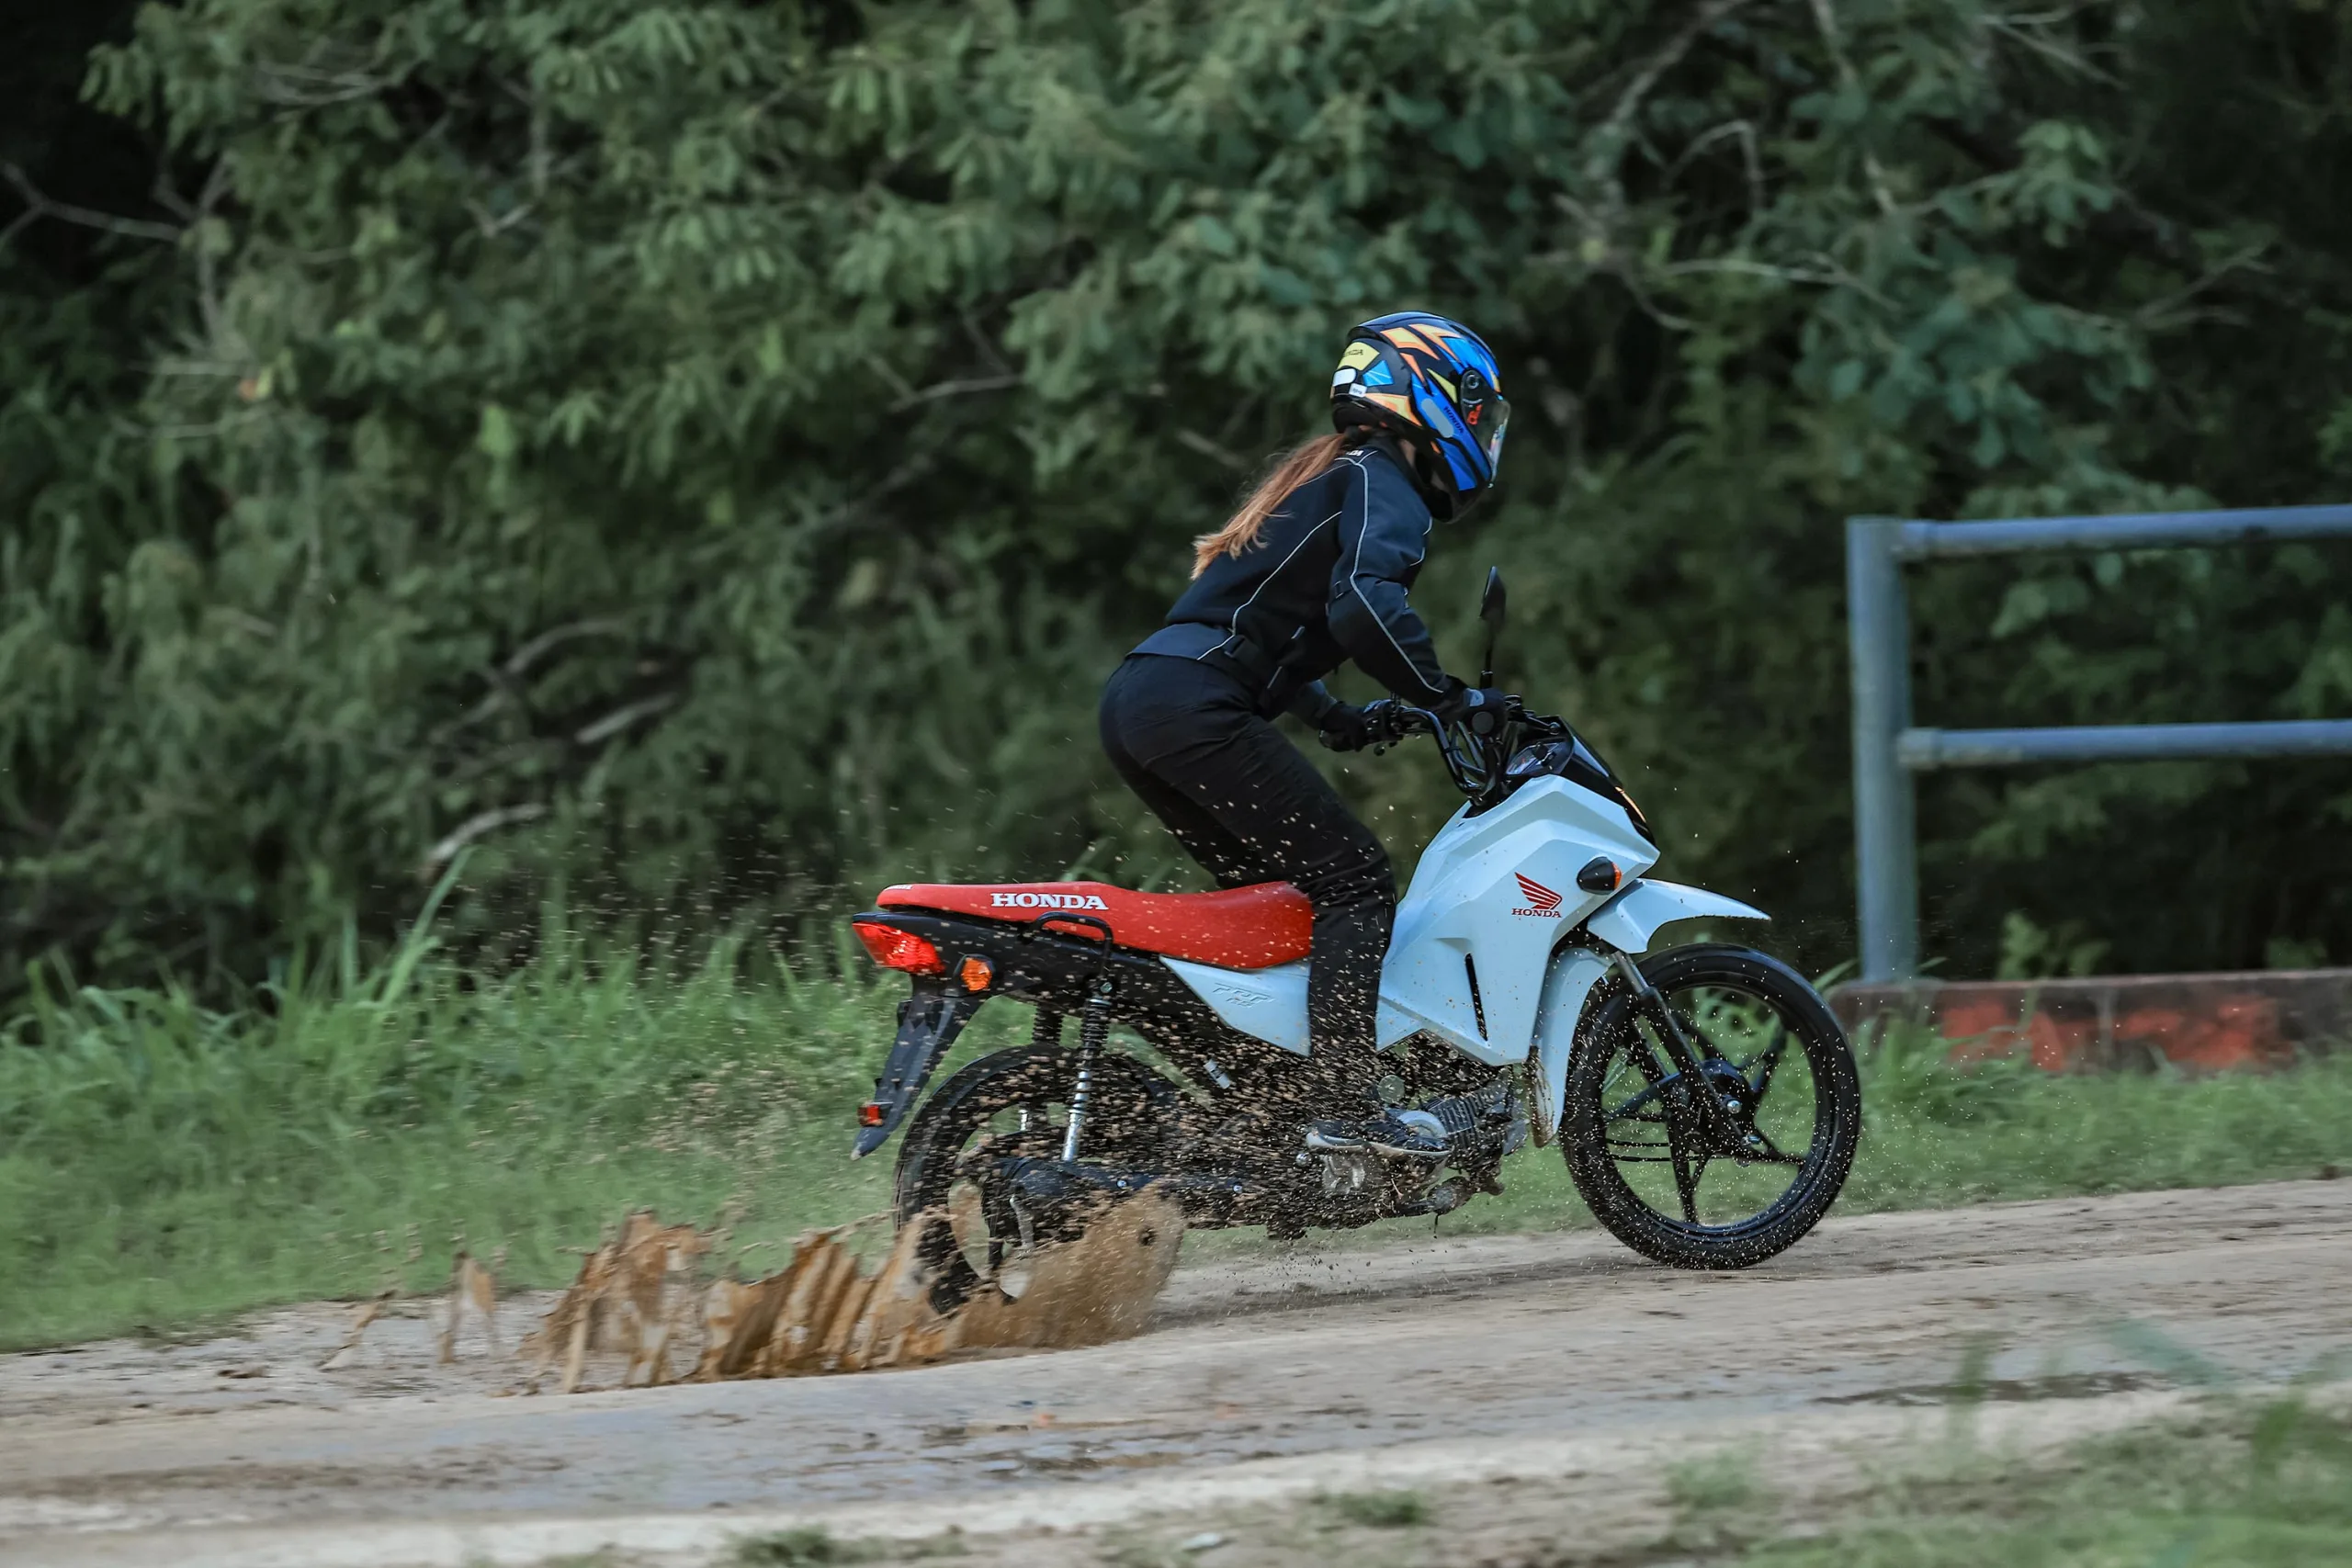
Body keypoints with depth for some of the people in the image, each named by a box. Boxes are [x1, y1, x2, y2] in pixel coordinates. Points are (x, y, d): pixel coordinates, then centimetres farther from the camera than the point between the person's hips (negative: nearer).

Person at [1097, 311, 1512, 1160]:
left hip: (1135, 703, 10)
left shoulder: (1318, 476, 29)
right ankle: (1349, 1109, -16)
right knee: (1355, 881, -8)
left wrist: (1336, 718, 27)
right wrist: (1448, 699, -12)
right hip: (1196, 706, -10)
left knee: (1272, 890, 18)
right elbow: (1364, 607, -20)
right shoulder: (1383, 486, -2)